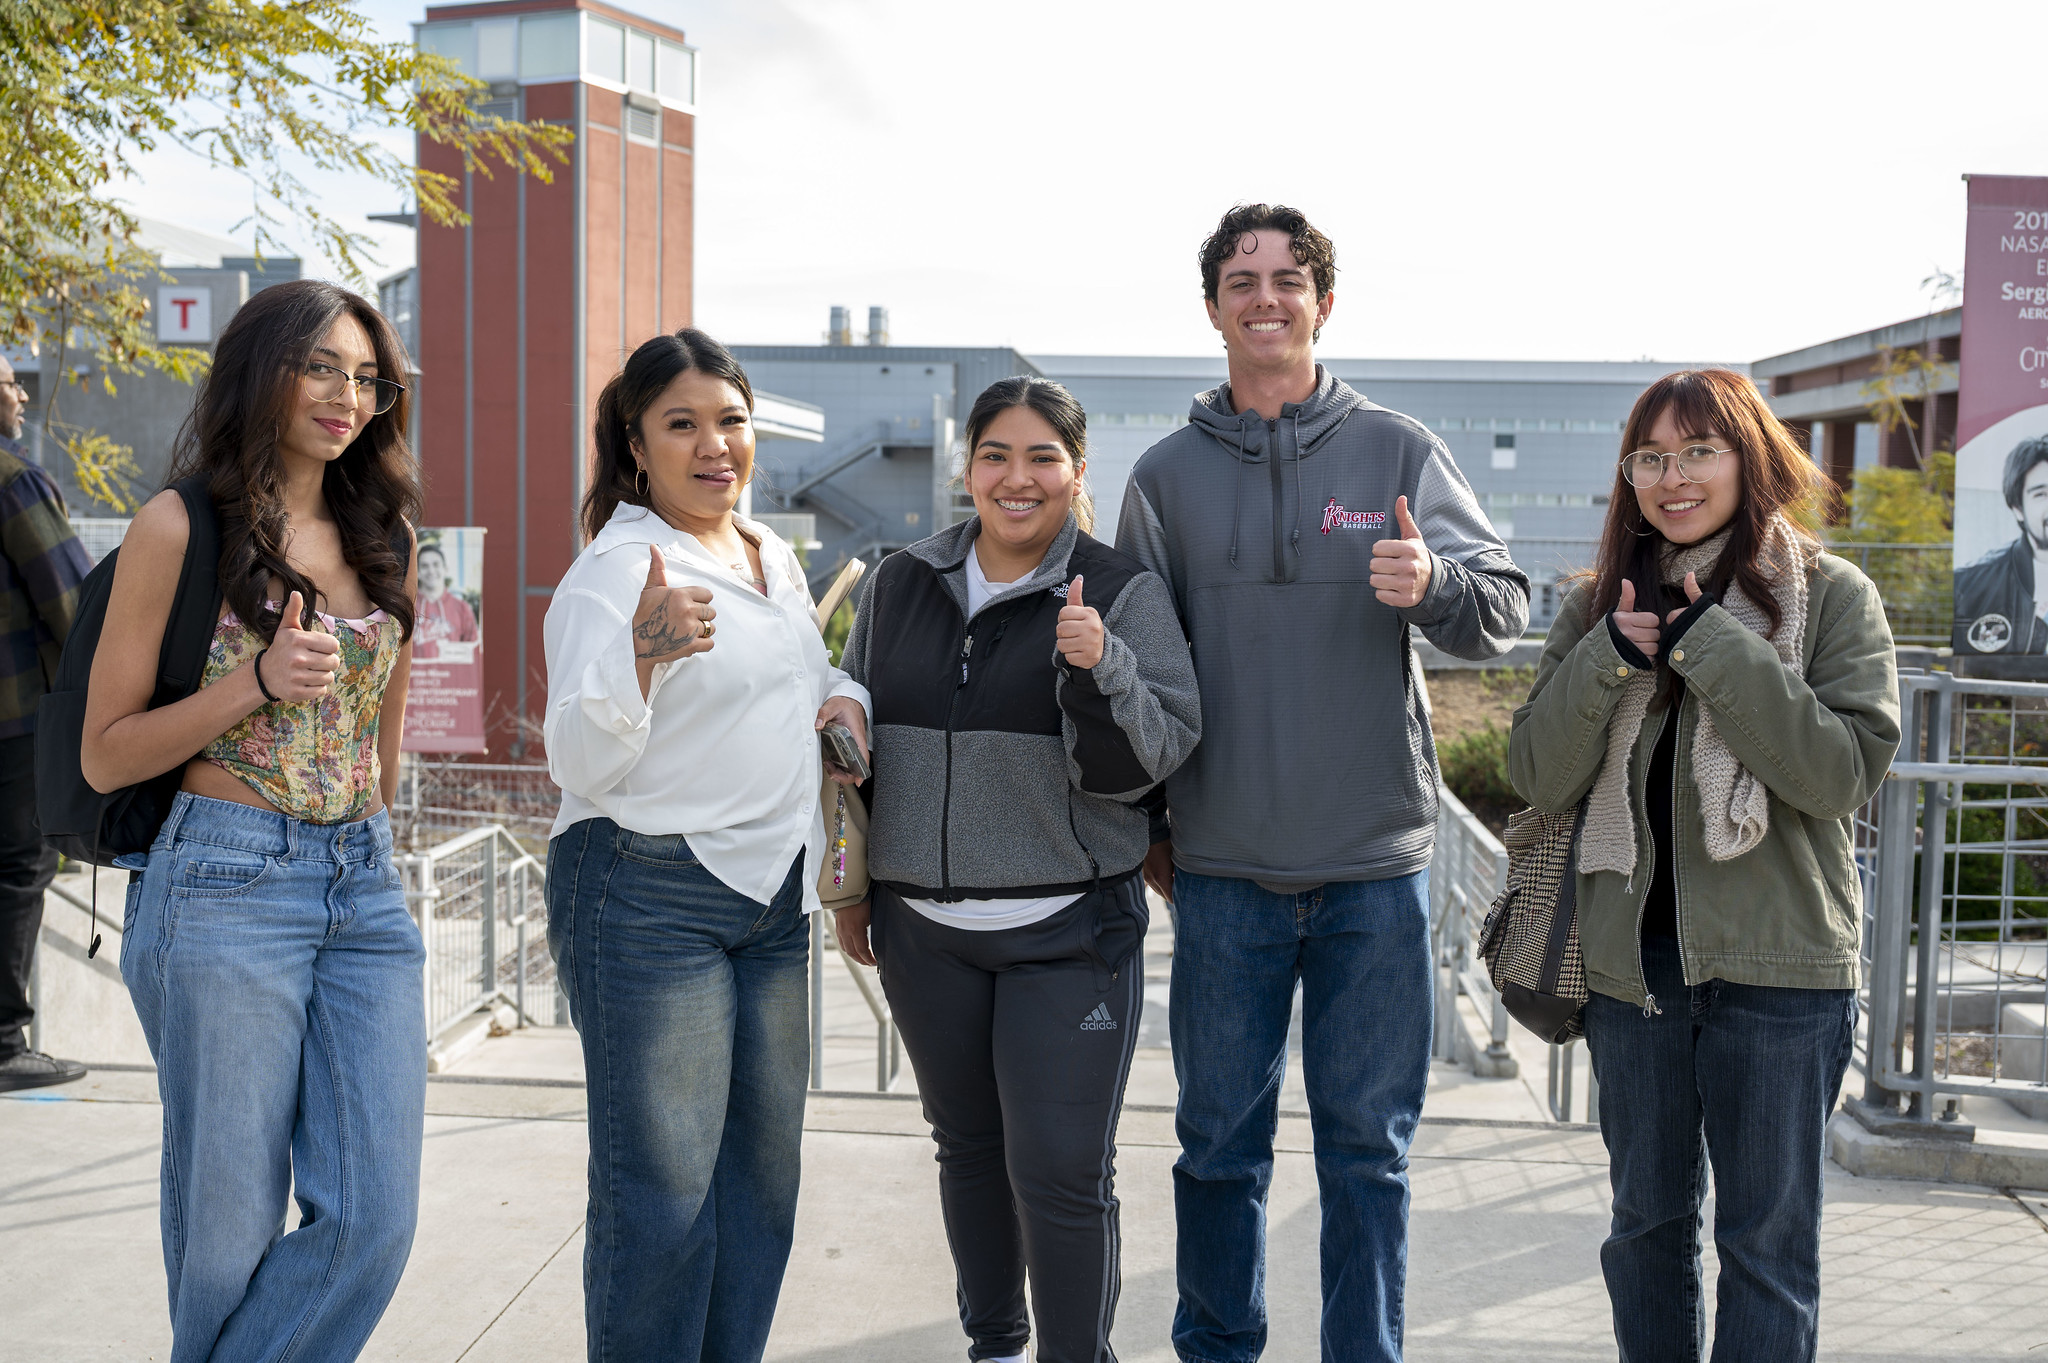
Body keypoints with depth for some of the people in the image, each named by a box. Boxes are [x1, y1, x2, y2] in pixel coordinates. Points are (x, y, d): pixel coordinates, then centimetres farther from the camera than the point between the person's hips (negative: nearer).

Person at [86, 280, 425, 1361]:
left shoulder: (381, 536, 13)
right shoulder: (181, 527, -3)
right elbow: (105, 756, -2)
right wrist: (260, 682, -15)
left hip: (367, 887, 5)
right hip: (226, 889, -5)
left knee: (373, 1218, -1)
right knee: (231, 1222, 3)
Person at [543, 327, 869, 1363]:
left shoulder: (775, 558, 12)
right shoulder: (613, 571, -11)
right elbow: (579, 763, -19)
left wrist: (845, 697, 6)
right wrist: (642, 650, -36)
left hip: (772, 897, 8)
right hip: (649, 898, -8)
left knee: (762, 1172, 15)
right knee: (661, 1189, -2)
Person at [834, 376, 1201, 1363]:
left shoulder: (1123, 595, -5)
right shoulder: (898, 587, 6)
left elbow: (1136, 762, -10)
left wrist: (1097, 668, -28)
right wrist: (852, 890, 16)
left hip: (1069, 933, -4)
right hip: (923, 930, 4)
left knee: (1063, 1175, -2)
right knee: (968, 1150, 17)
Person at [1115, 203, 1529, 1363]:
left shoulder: (1399, 451, 3)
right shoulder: (1169, 474, 5)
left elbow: (1507, 607, -2)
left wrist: (1432, 583, -24)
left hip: (1377, 865, -1)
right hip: (1223, 870, 1)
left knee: (1369, 1146, 8)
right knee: (1221, 1140, 11)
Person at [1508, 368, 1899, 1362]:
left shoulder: (1831, 595, -4)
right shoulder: (1600, 606, 6)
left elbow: (1848, 769, -15)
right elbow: (1539, 777, -1)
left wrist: (1716, 650, -20)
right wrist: (1609, 658, -15)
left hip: (1780, 967, -3)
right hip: (1634, 955, 4)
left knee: (1767, 1238, 8)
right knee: (1647, 1223, 17)